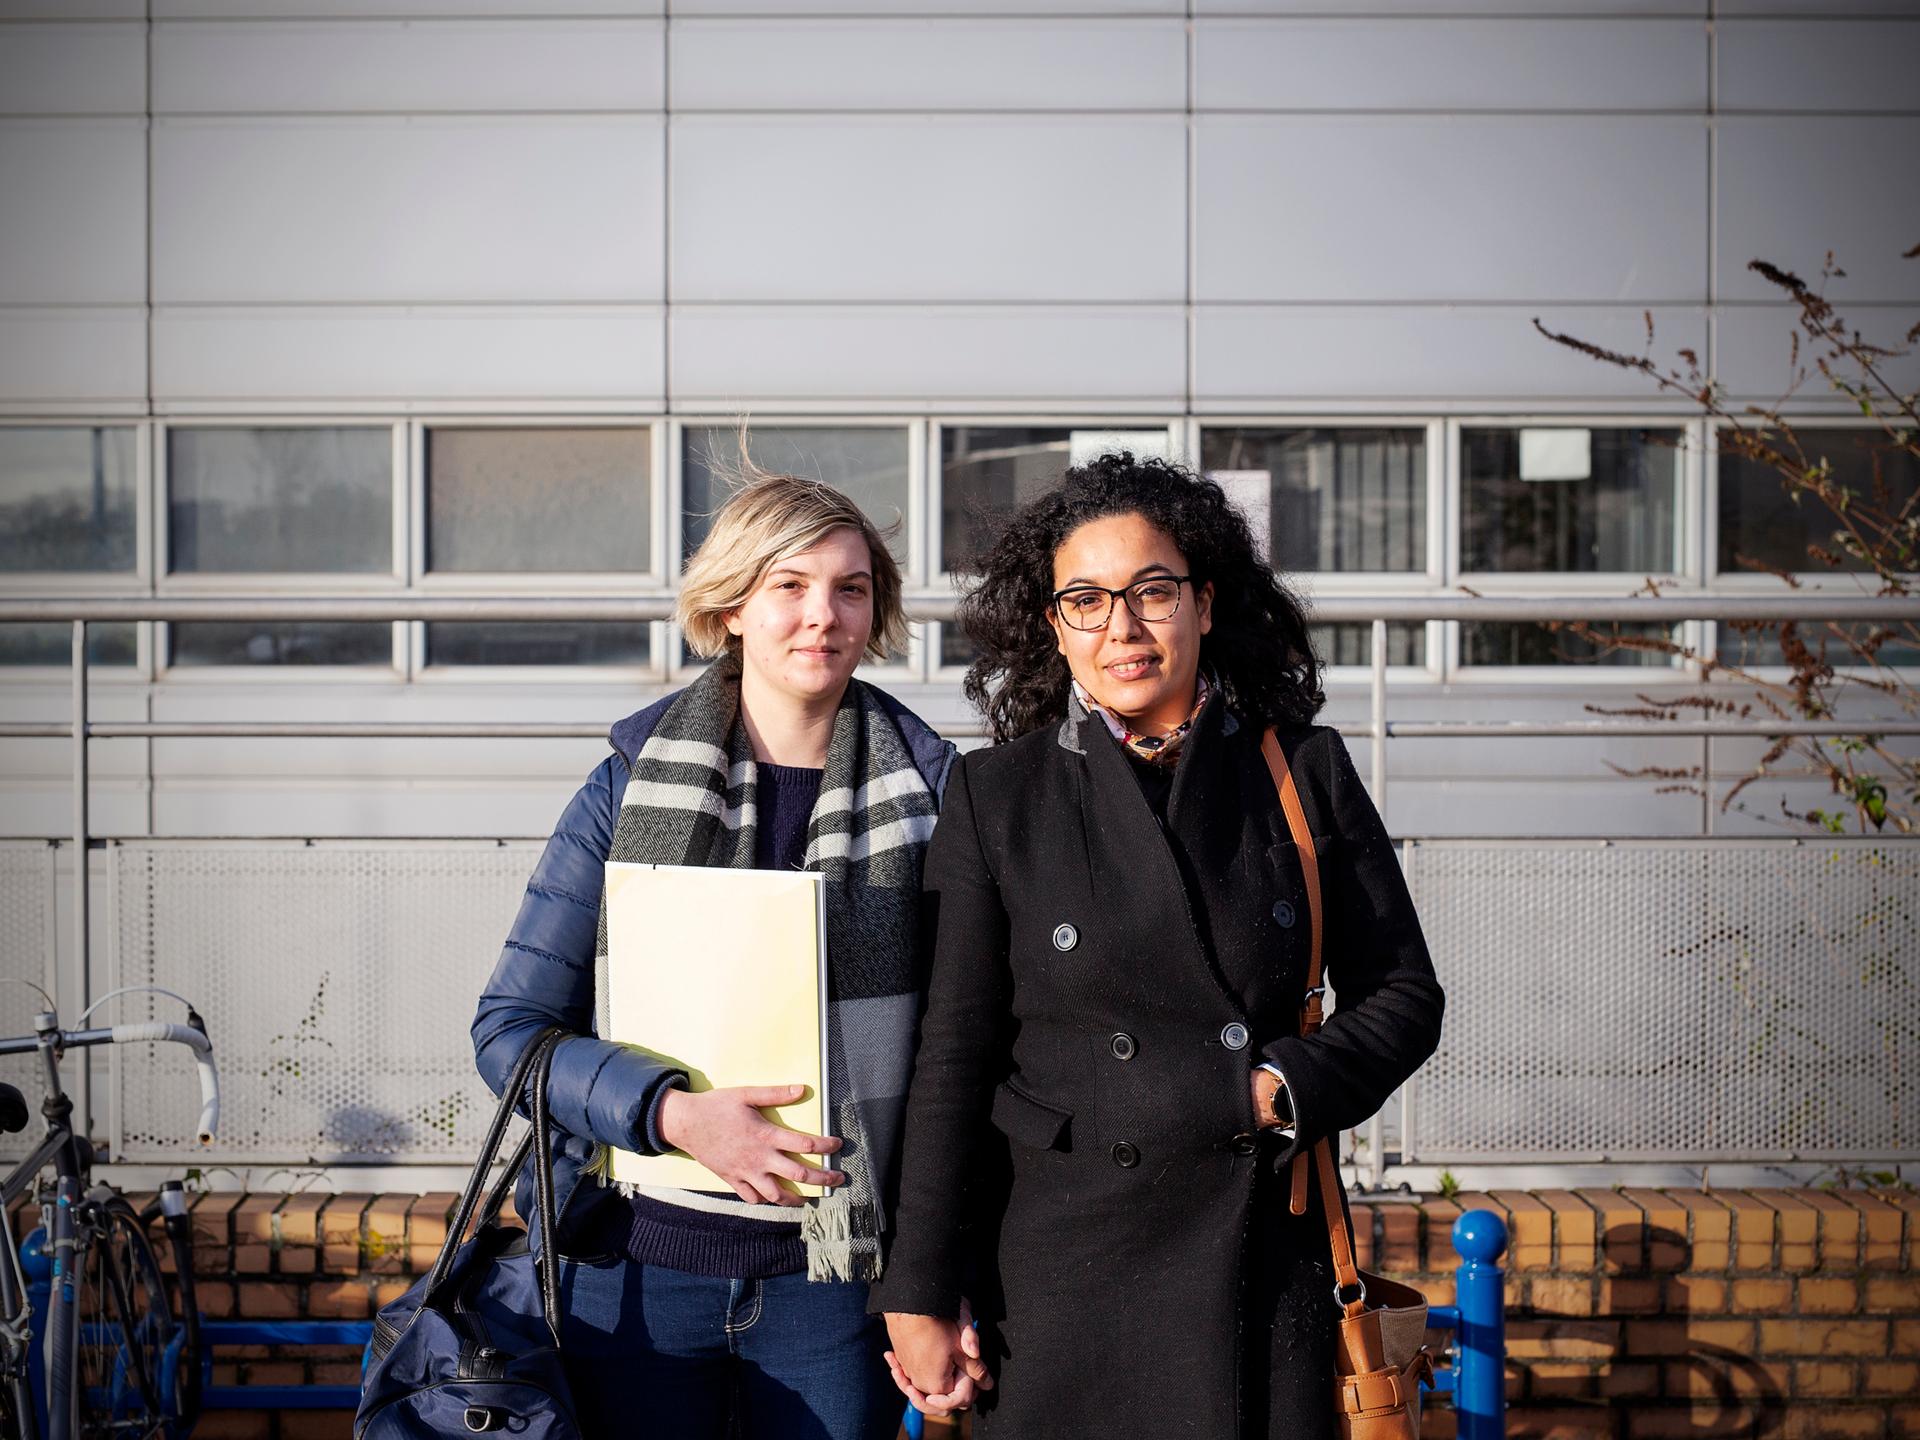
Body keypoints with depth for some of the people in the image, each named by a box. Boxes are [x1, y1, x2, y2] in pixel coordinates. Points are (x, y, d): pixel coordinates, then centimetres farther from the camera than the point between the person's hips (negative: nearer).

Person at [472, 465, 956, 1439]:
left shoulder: (927, 792, 1)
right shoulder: (635, 783, 0)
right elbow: (510, 1028, -2)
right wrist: (674, 1112, -17)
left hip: (836, 1283, 0)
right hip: (637, 1270, 0)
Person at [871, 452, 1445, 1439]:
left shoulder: (1303, 773, 3)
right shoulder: (996, 796, 0)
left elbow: (1403, 995, 9)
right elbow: (951, 1060, -1)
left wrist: (1288, 1089, -9)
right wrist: (919, 1298, -4)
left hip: (1260, 1252, 1)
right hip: (1057, 1269, -1)